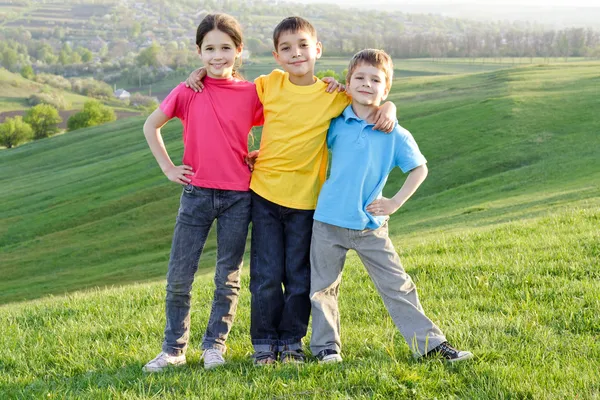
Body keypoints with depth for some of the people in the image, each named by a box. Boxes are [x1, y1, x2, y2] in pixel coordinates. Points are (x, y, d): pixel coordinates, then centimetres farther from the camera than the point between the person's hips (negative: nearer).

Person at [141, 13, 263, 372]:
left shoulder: (251, 93, -2)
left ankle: (214, 345, 20)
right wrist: (168, 167, 4)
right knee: (179, 276, 1)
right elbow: (151, 126, 9)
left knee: (228, 276, 7)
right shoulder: (187, 92, -1)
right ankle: (174, 349, 13)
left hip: (238, 195, 0)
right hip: (197, 191, 0)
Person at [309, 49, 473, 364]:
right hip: (329, 221, 1)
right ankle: (325, 345, 24)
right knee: (323, 287, 9)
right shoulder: (336, 125, -1)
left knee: (397, 286, 2)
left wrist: (395, 202, -4)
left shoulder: (395, 135, -5)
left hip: (370, 225, -1)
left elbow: (420, 169, 5)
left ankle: (429, 342, 7)